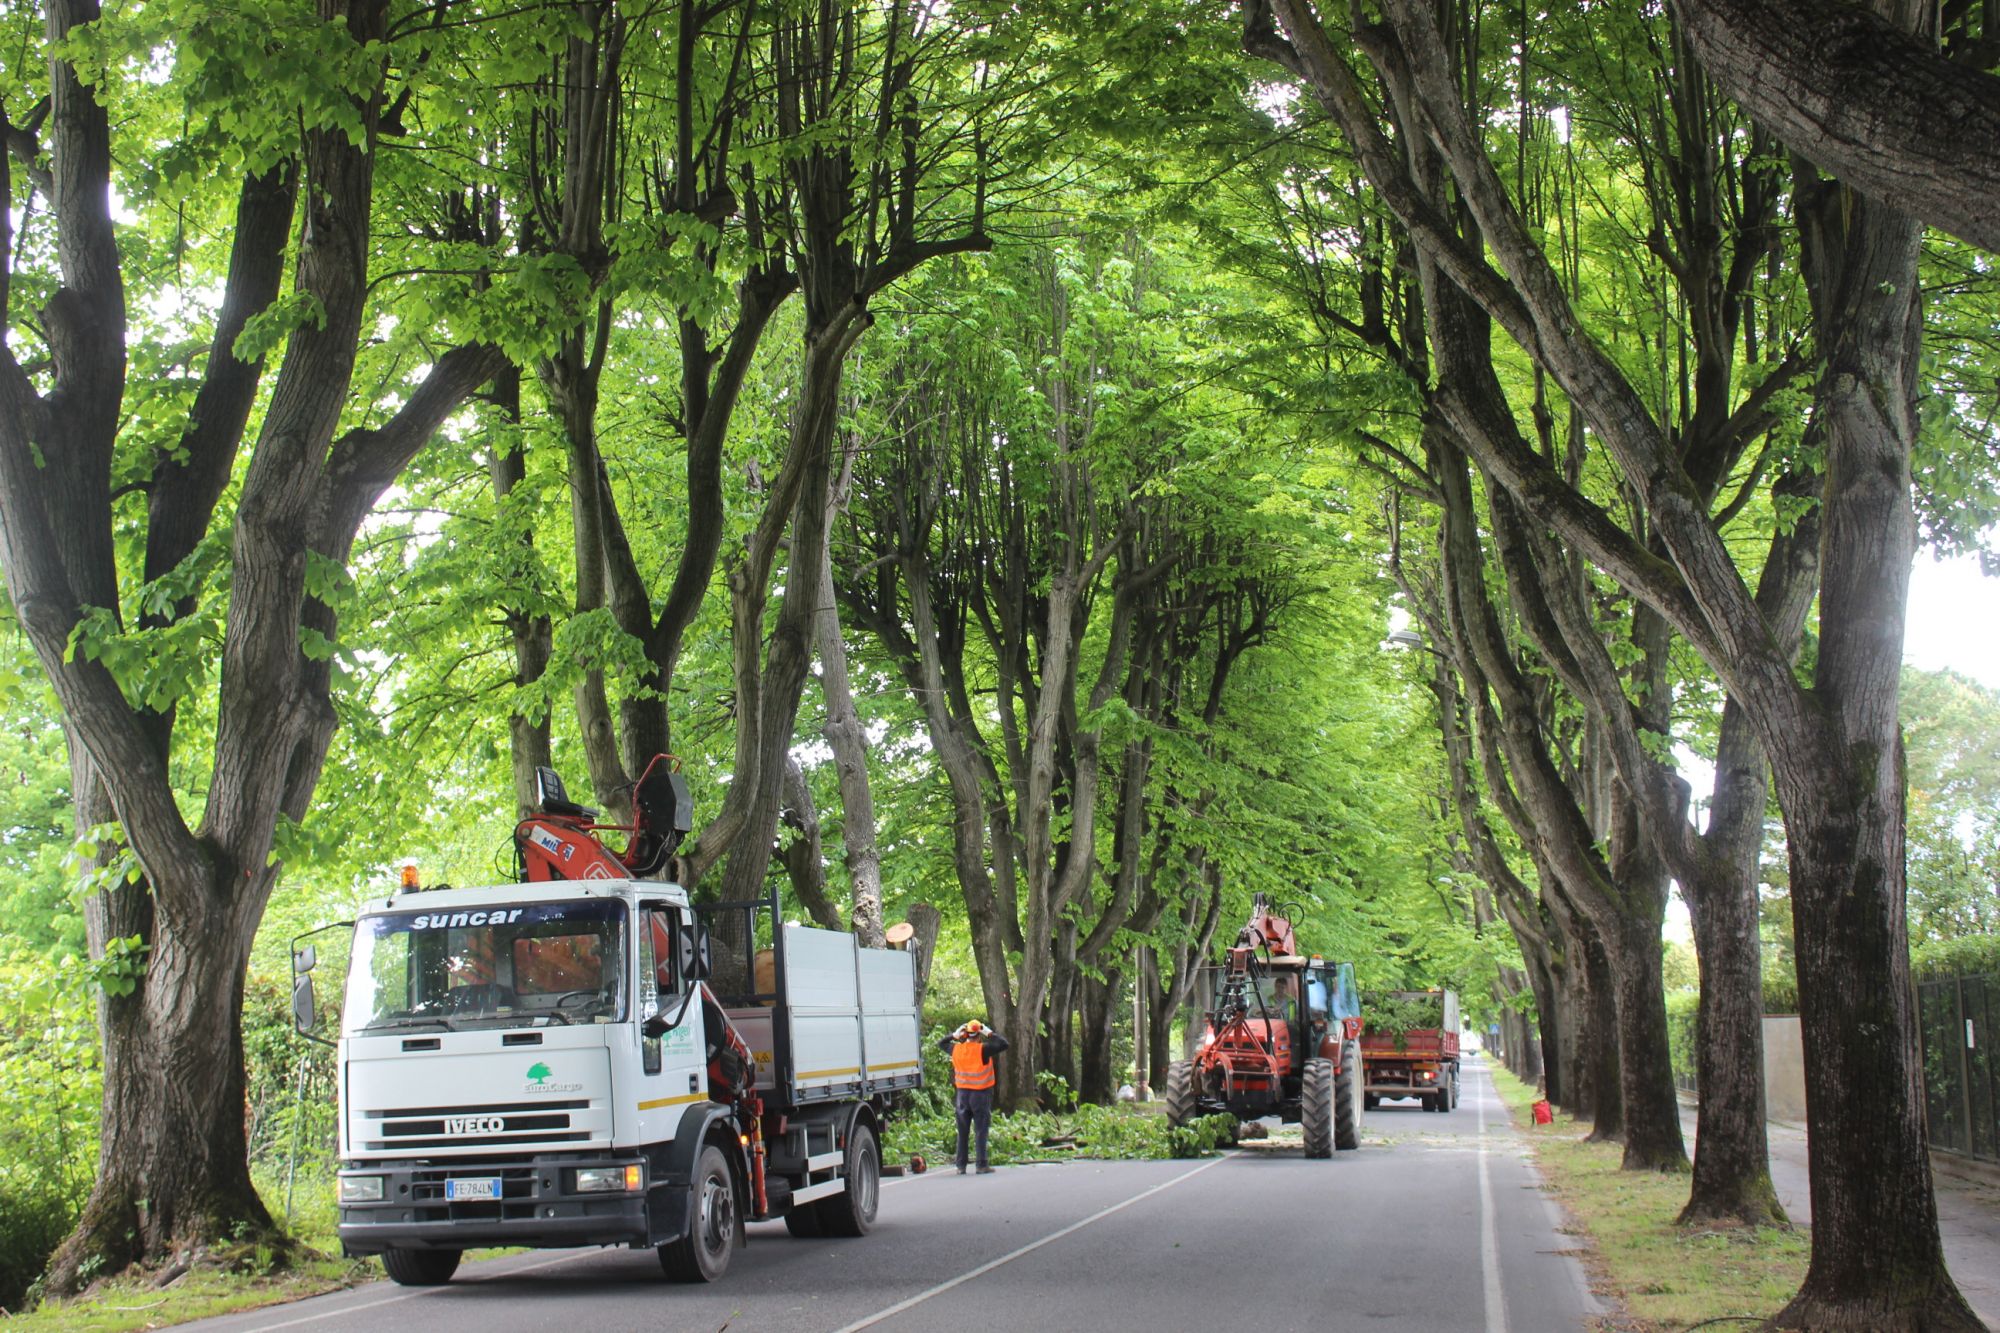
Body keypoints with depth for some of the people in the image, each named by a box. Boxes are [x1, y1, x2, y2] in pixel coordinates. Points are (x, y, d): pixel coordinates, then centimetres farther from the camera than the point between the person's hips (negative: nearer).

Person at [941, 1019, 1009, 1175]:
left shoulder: (956, 1049, 1)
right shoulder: (982, 1050, -14)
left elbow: (941, 1043, 20)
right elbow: (1004, 1044, -15)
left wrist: (955, 1035, 14)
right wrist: (990, 1033, -7)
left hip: (963, 1093, 4)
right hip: (980, 1094, -4)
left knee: (962, 1131, 11)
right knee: (981, 1131, -1)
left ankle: (961, 1166, 13)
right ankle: (982, 1165, -4)